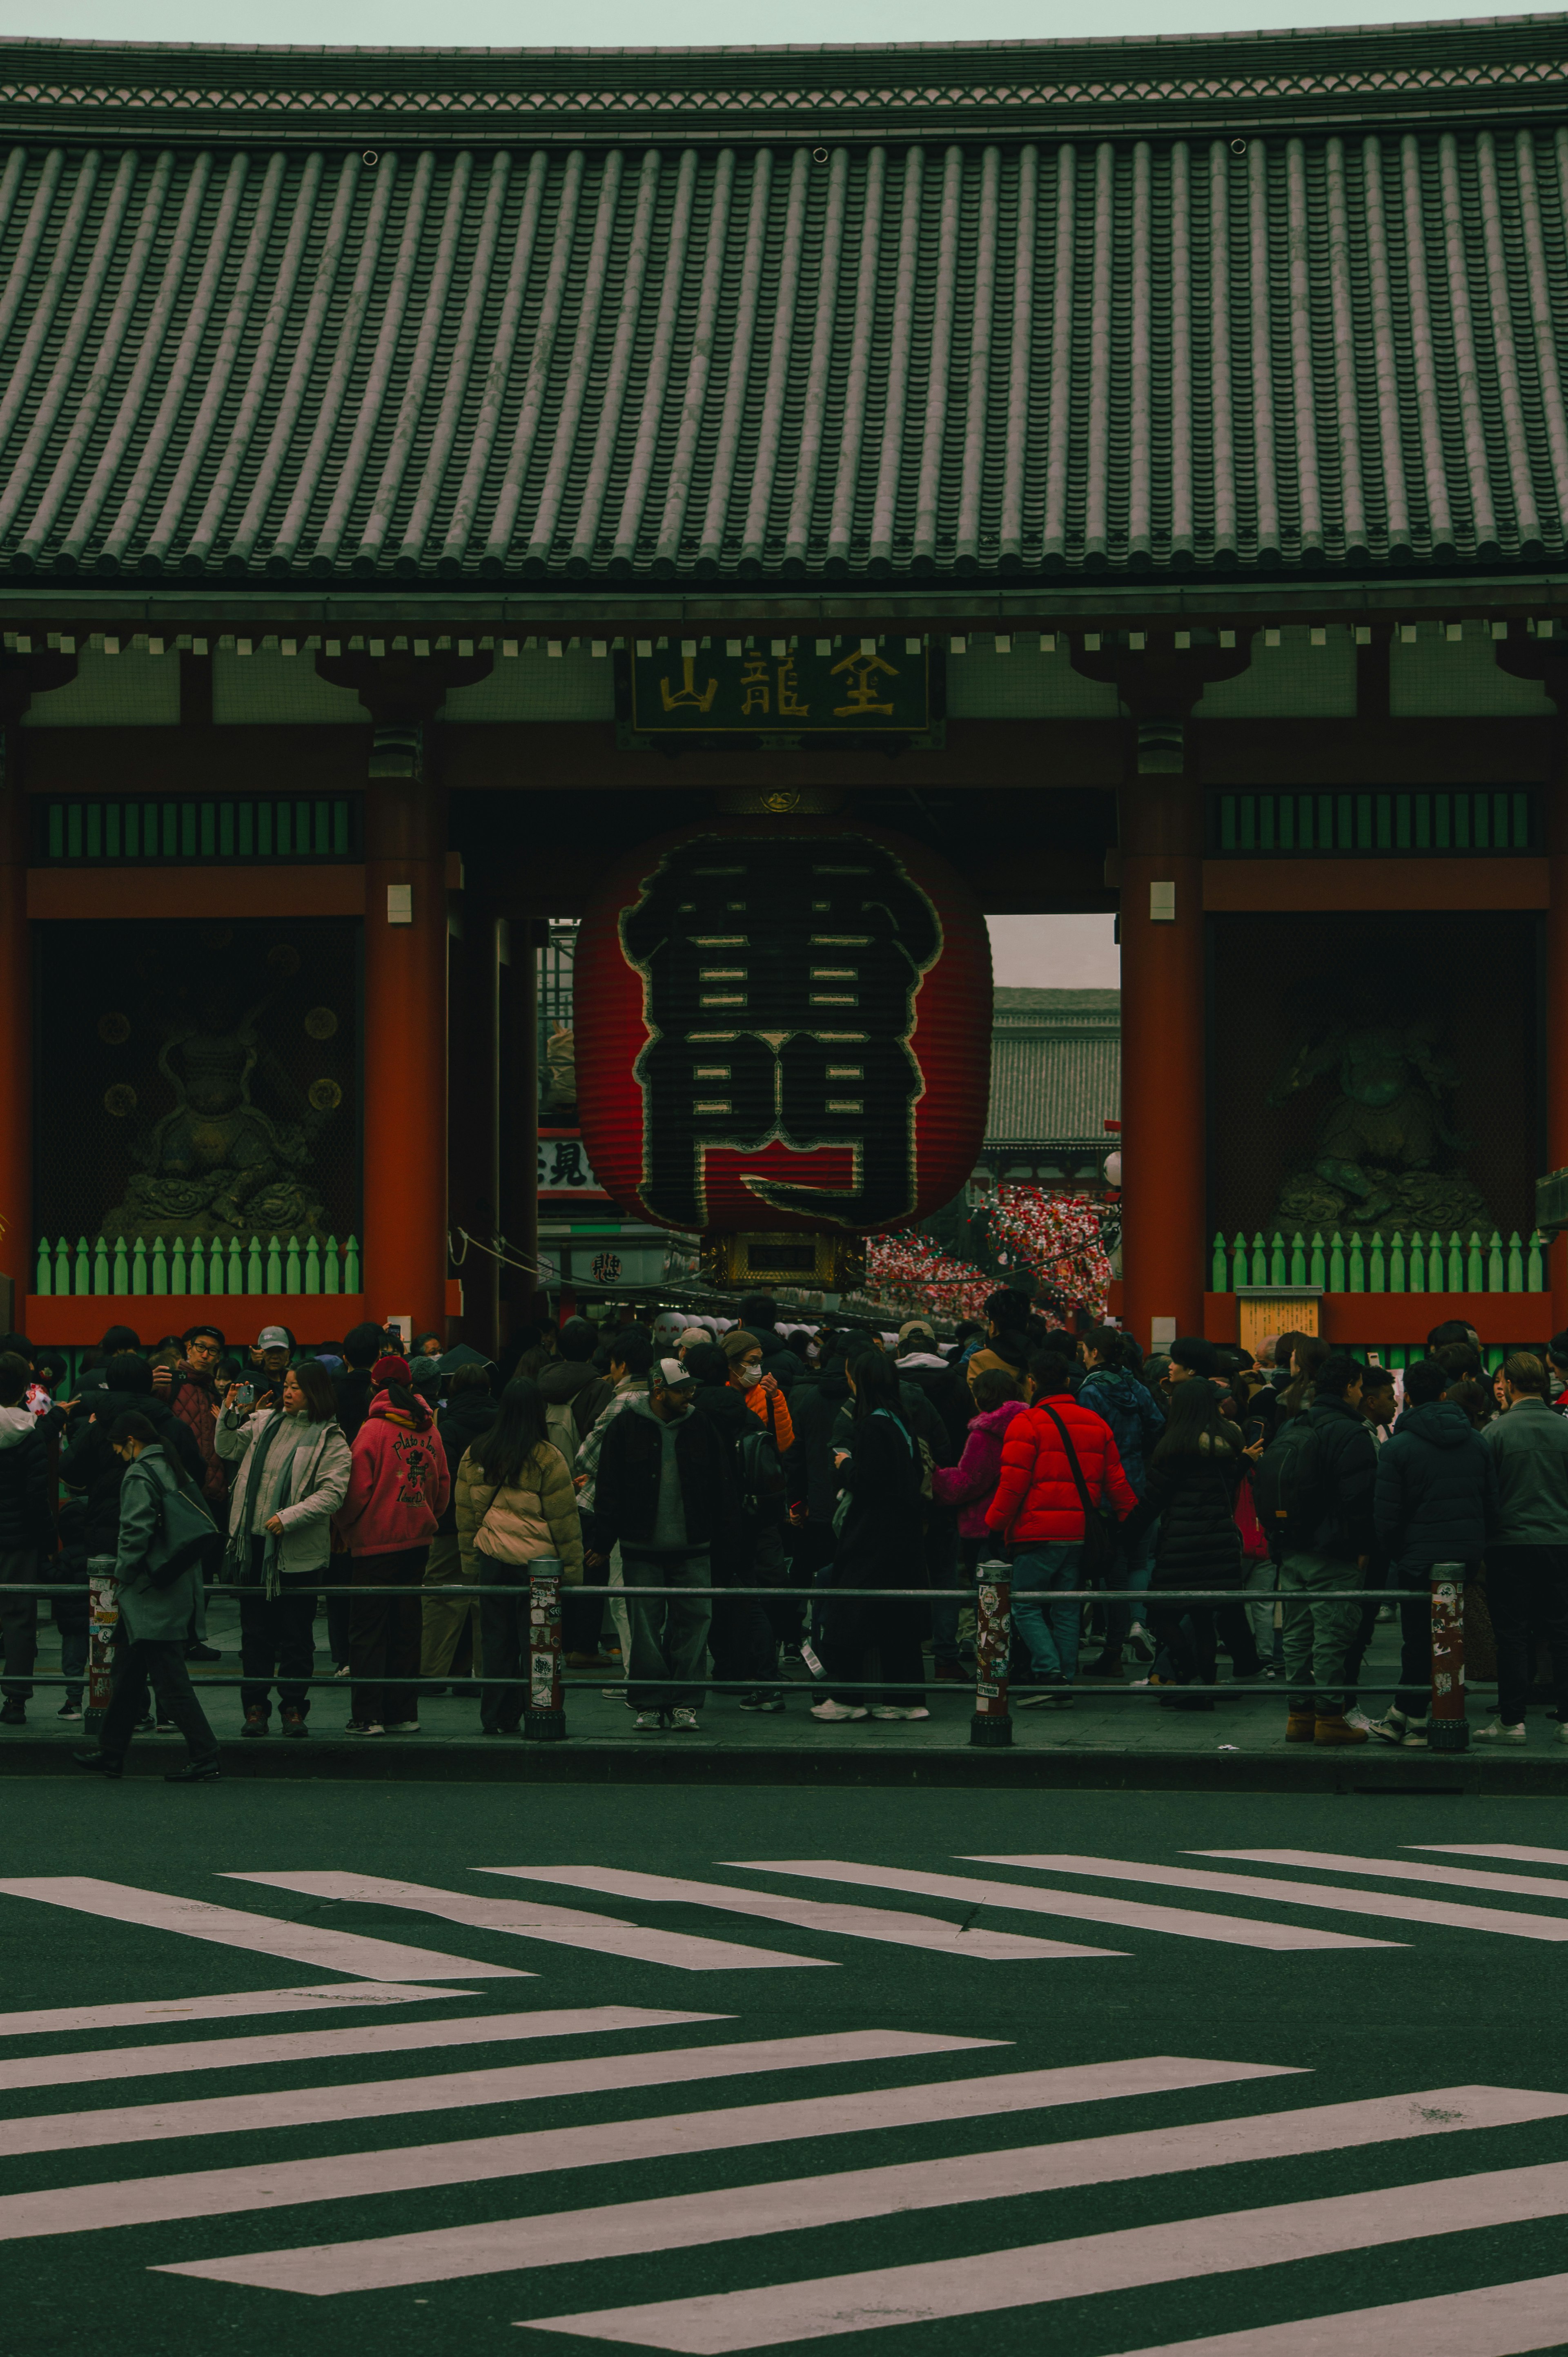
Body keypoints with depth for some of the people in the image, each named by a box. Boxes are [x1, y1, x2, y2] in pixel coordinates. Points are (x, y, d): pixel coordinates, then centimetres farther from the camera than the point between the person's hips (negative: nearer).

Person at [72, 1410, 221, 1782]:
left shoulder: (140, 1476, -12)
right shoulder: (174, 1470, 13)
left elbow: (135, 1532, -20)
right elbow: (203, 1520, 16)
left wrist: (123, 1573, -5)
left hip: (151, 1596, -9)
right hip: (177, 1589, 9)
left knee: (169, 1678, -8)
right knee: (128, 1671, 16)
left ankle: (204, 1758, -9)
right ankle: (111, 1754, 23)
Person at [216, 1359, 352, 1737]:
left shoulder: (329, 1440, -4)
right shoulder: (264, 1422, 10)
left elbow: (332, 1493, -11)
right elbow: (229, 1450, 18)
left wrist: (289, 1518, -20)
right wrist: (230, 1415, 1)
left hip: (298, 1550, -4)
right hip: (254, 1541, 4)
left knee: (296, 1632, 3)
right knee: (255, 1630, 8)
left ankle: (293, 1708, 12)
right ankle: (255, 1706, 14)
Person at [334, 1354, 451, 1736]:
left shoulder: (374, 1429, -12)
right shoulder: (429, 1430, 3)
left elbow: (358, 1490, -12)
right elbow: (443, 1486, 11)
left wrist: (346, 1528, 5)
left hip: (377, 1540, -5)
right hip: (418, 1539, 5)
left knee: (368, 1630, 0)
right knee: (406, 1626, 12)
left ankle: (369, 1716, -4)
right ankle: (404, 1714, 13)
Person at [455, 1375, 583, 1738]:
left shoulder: (474, 1456, 2)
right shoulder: (547, 1458, -10)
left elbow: (466, 1517, 9)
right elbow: (565, 1520, -6)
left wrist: (470, 1565, 17)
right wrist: (573, 1570, 0)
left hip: (492, 1560, 3)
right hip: (537, 1562, -3)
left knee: (497, 1642, 11)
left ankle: (494, 1718, 12)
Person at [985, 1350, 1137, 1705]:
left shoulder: (1027, 1424, -9)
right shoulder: (1096, 1423, 12)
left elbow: (1012, 1485, -12)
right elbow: (1115, 1481, 15)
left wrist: (995, 1525, -3)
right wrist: (1129, 1518, 24)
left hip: (1039, 1532, -6)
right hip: (1081, 1534, 6)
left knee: (1025, 1605, 0)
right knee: (1066, 1609, 11)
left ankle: (1049, 1672, -14)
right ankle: (1065, 1682, 9)